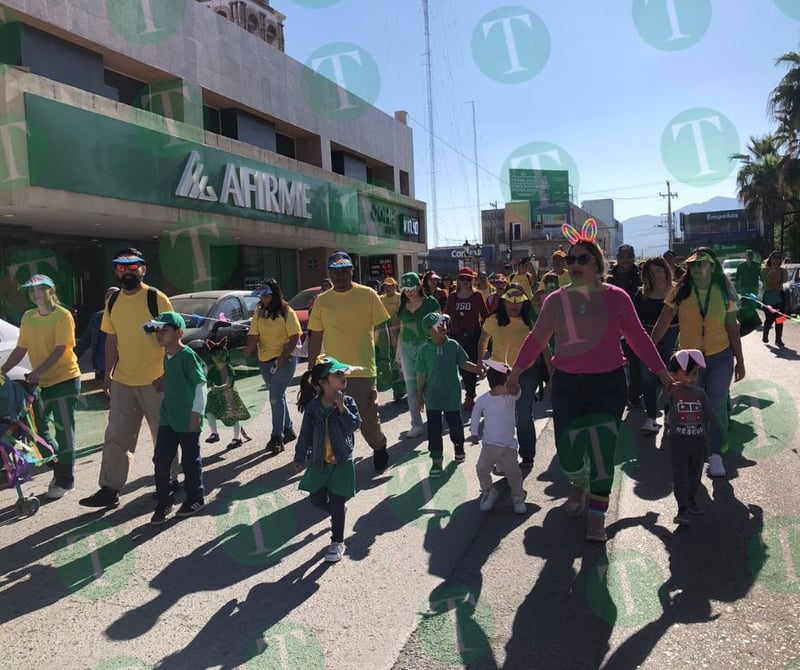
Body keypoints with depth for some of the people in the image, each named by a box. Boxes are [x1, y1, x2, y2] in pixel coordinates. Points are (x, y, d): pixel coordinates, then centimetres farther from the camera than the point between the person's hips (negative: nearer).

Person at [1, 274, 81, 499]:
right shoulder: (28, 317, 9)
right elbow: (20, 349, 9)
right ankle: (60, 469, 29)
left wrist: (38, 371, -27)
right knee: (38, 429, 10)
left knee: (63, 431, -1)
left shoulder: (63, 316, -10)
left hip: (65, 380, -7)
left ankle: (64, 480, 10)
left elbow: (60, 349, -18)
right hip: (40, 383, 7)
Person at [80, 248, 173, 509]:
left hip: (154, 380, -5)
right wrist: (108, 374, 13)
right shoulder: (113, 301, 8)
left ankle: (169, 480, 24)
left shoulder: (156, 298, -9)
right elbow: (112, 339, 15)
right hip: (122, 381, 6)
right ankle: (109, 489, 17)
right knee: (116, 437, 9)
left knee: (163, 434, 9)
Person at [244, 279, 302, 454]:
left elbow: (295, 336, -12)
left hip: (284, 360, -6)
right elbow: (254, 335, -1)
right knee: (277, 396, 16)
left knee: (276, 398, -10)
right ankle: (288, 429, 31)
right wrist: (248, 349, -22)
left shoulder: (287, 312, -9)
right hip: (265, 361, 6)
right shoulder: (259, 312, 5)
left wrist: (283, 356, -21)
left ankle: (277, 437, -5)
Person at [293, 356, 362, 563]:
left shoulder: (348, 402, -8)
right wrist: (300, 458, 5)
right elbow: (306, 433, 1)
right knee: (317, 500, 12)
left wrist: (341, 406, -28)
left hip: (342, 462, -2)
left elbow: (355, 425, -21)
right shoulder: (313, 406, -6)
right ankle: (339, 509, 42)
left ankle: (337, 542, 19)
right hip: (319, 462, 2)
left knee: (336, 503, 3)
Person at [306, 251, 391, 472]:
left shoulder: (367, 295, -3)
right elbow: (315, 338, 9)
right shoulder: (322, 301, 5)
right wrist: (311, 370, 8)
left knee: (368, 420, 4)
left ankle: (379, 448, 34)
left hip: (362, 370, -3)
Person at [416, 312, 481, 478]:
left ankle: (459, 448, 42)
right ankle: (436, 460, 11)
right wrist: (419, 395, 0)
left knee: (455, 424, 16)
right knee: (434, 428, 1)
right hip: (432, 396, -2)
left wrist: (479, 370, -4)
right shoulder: (425, 350, -9)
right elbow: (421, 374, -4)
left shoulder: (453, 345, -5)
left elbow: (463, 363, 7)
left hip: (452, 394, 2)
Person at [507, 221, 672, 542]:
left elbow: (638, 338, 2)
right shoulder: (555, 300, -1)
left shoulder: (616, 297, -4)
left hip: (608, 385, -1)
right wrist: (515, 372, 11)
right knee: (567, 454, 3)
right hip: (567, 386, 1)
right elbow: (536, 339, 7)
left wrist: (662, 372, 3)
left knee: (602, 453, 0)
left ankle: (596, 518, 19)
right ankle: (579, 484, 40)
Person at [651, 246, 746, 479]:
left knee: (717, 406, 3)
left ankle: (715, 454, 18)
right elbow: (663, 323, -9)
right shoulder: (680, 291, -8)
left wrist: (740, 361, 2)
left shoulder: (724, 292, -5)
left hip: (721, 357, 0)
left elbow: (732, 328, 1)